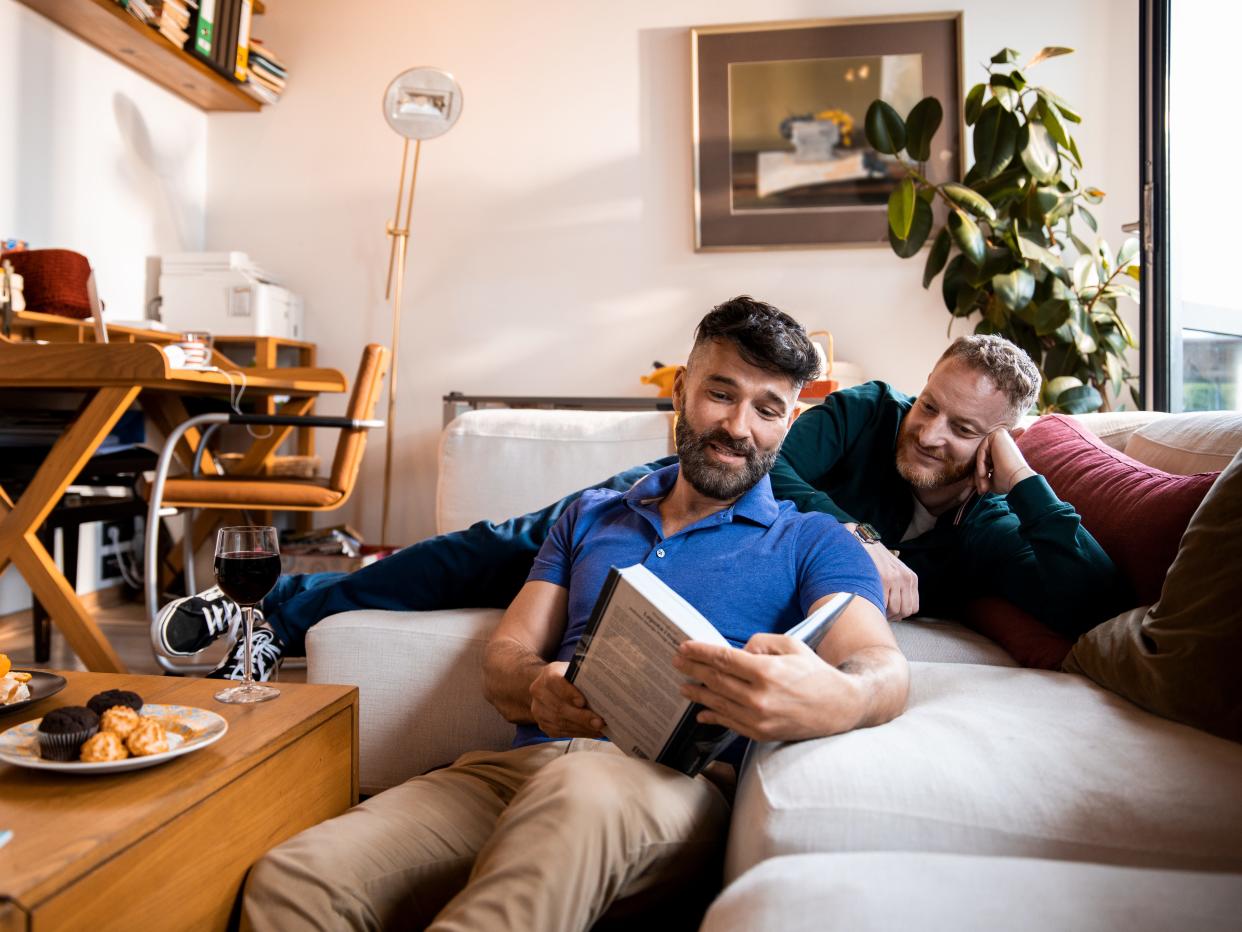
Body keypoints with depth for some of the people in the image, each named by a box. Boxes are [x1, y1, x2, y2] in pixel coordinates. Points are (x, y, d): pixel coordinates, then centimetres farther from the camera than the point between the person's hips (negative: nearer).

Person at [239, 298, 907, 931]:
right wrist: (539, 689, -9)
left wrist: (837, 701, -32)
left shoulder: (811, 542, 13)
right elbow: (503, 660, 18)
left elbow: (883, 668, -5)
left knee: (580, 791, -41)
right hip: (519, 764, 4)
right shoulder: (589, 517, 24)